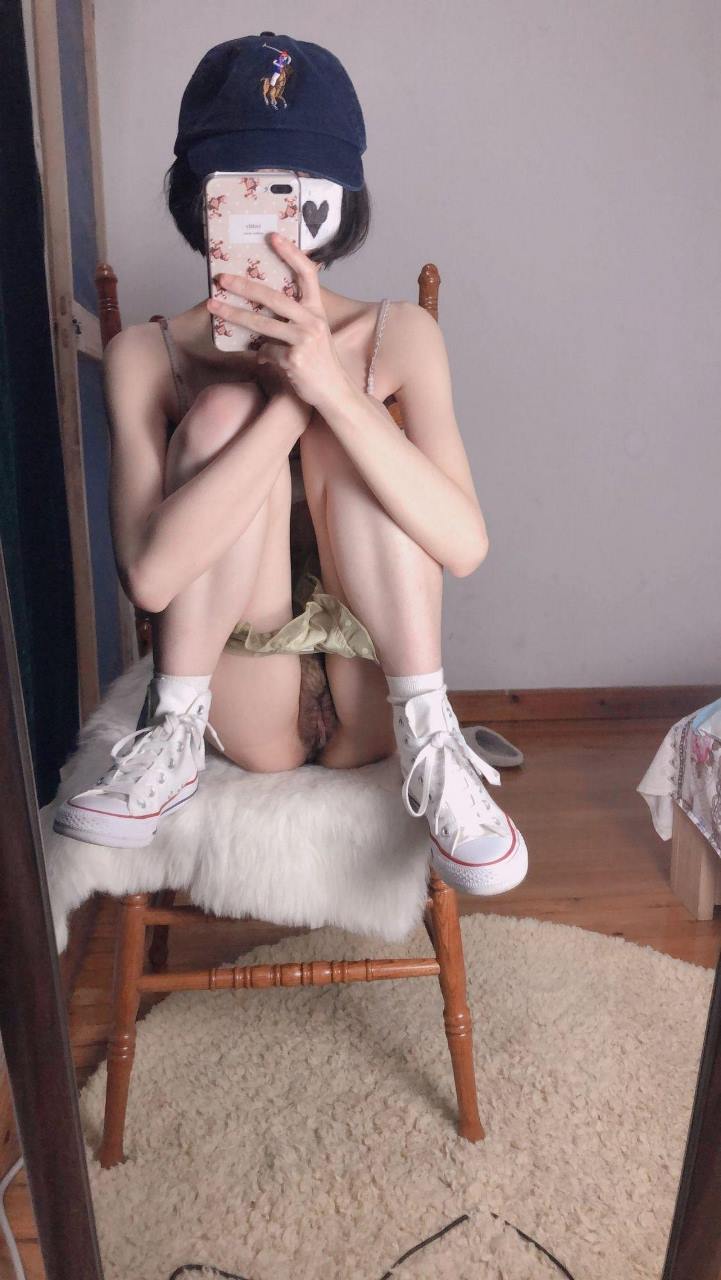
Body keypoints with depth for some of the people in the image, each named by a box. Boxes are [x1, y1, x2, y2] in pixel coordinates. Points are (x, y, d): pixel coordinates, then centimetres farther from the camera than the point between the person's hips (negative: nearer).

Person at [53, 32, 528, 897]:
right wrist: (290, 396, -26)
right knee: (223, 412, -20)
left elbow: (464, 547, -20)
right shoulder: (147, 356, -7)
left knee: (345, 431, -20)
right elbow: (149, 575, -22)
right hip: (249, 719, 0)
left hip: (366, 718, 1)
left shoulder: (398, 336, -6)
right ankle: (175, 741, -13)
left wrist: (333, 386, -31)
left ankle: (427, 743, -18)